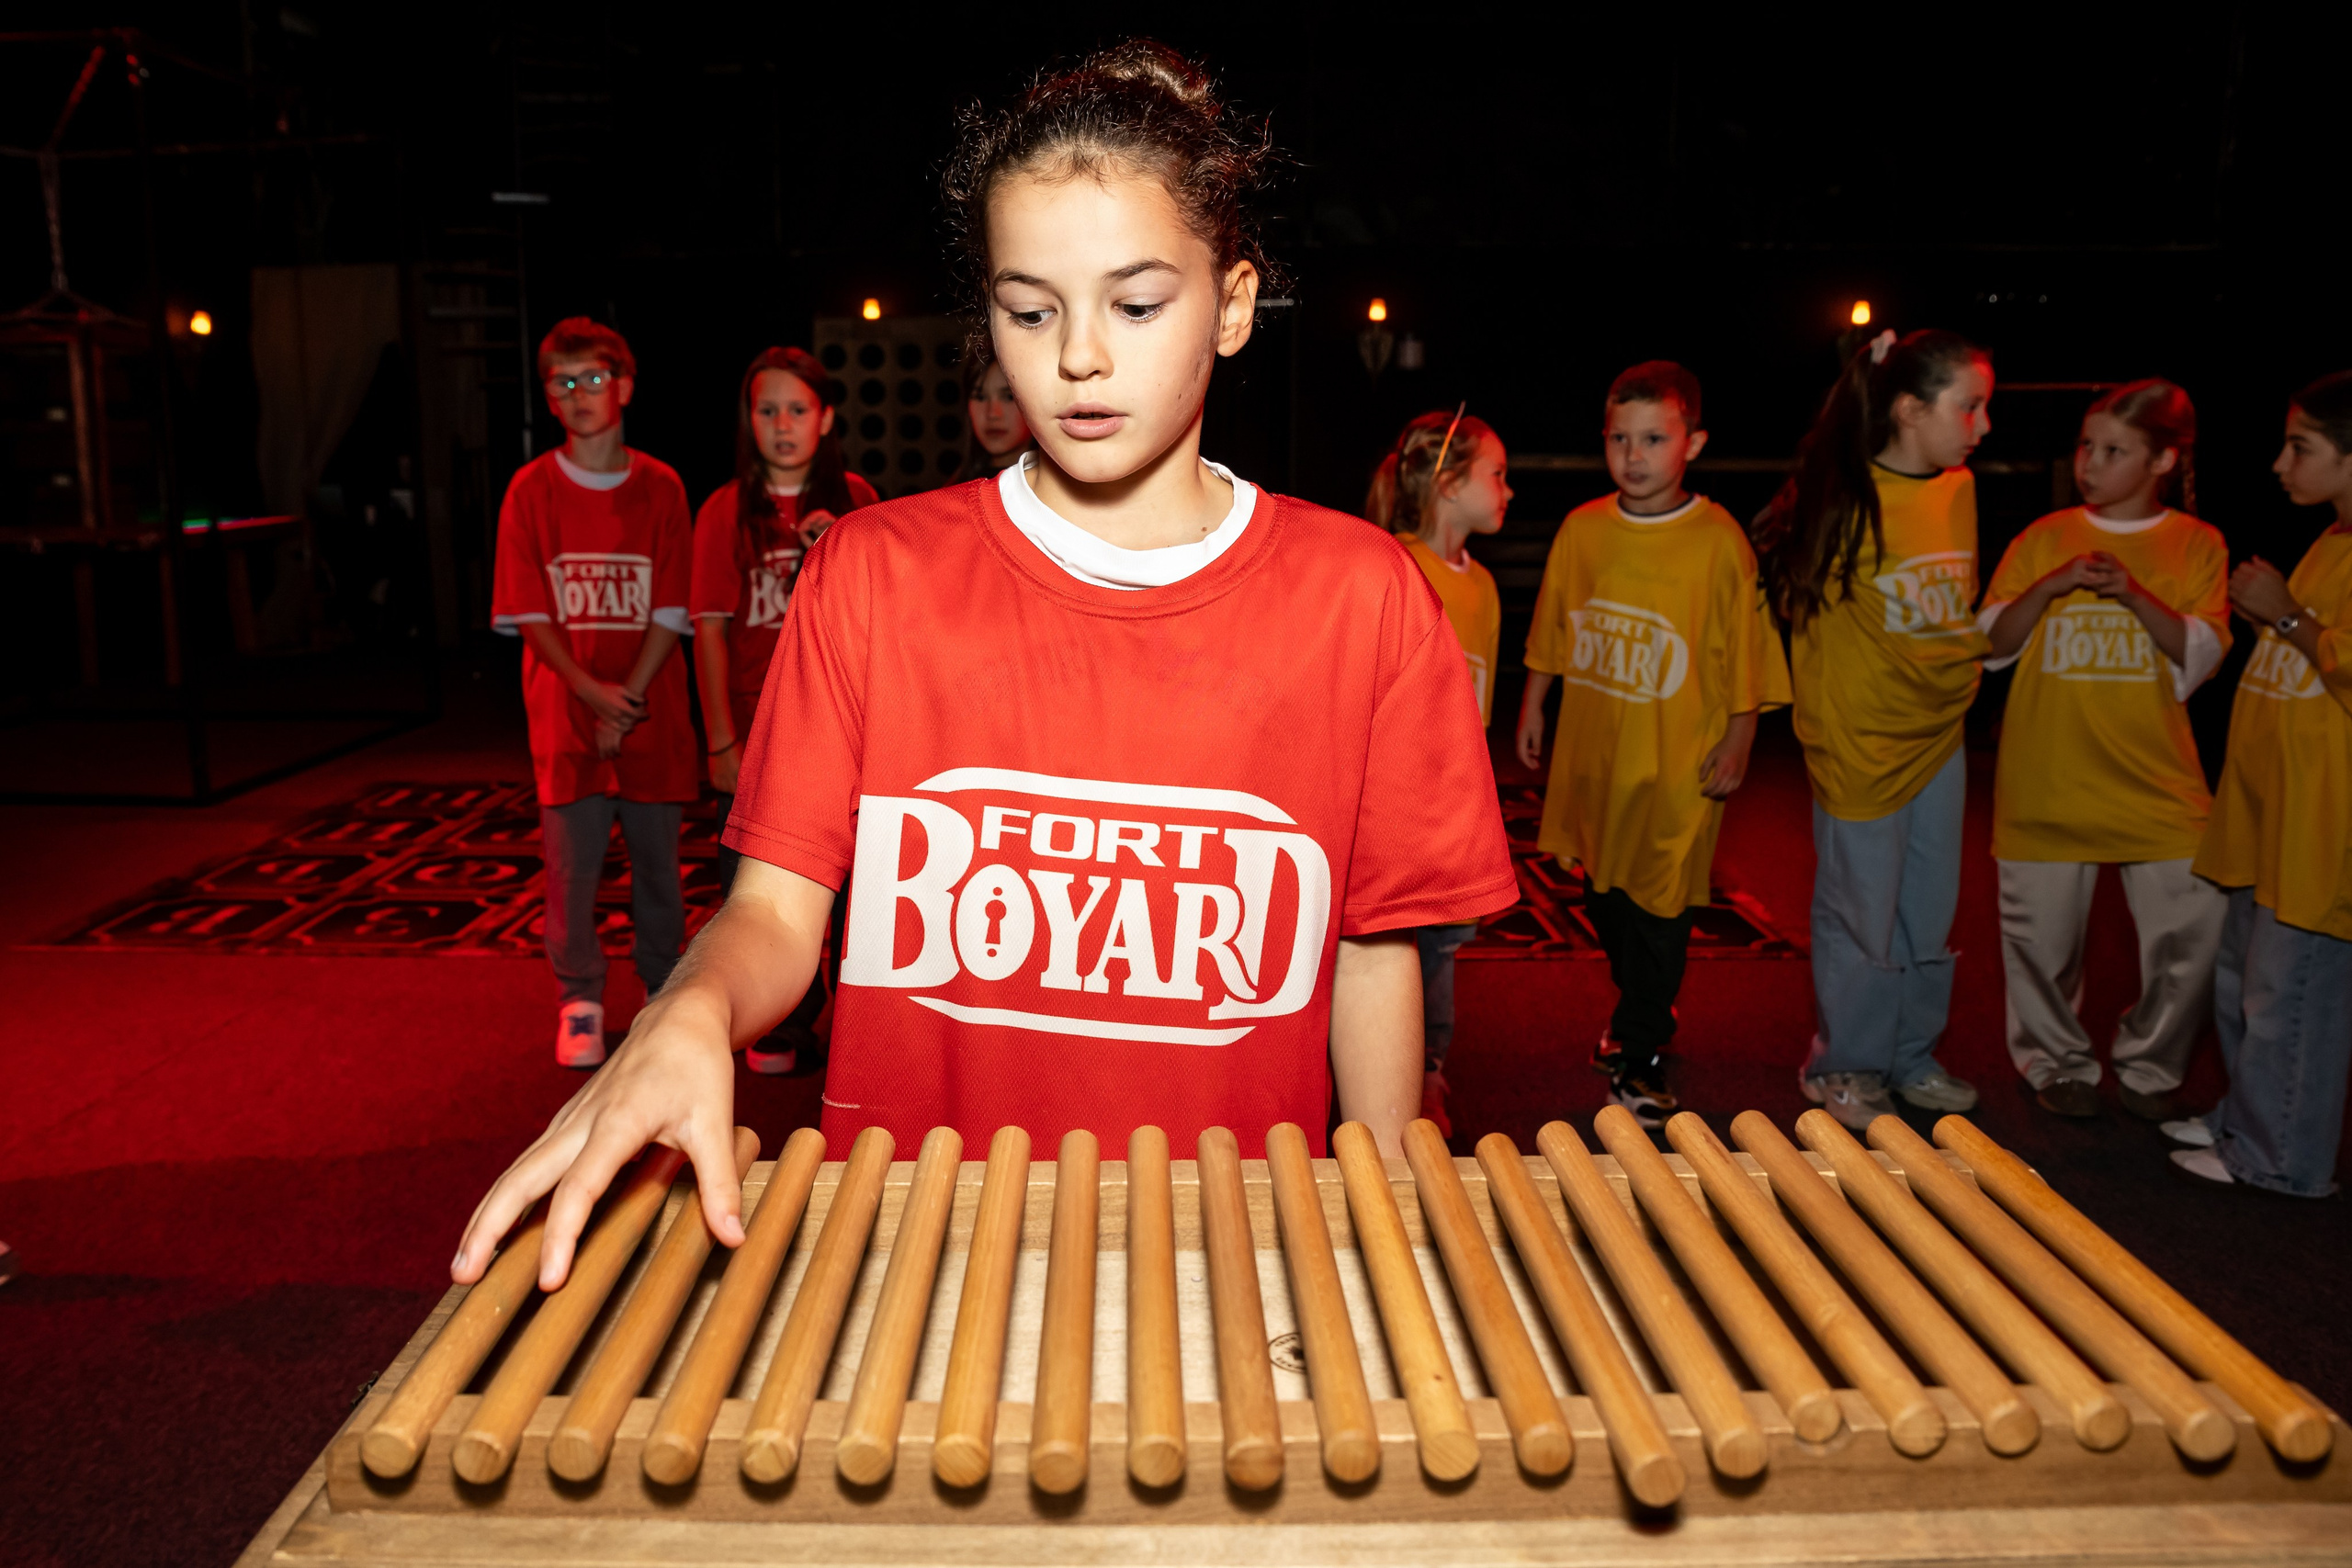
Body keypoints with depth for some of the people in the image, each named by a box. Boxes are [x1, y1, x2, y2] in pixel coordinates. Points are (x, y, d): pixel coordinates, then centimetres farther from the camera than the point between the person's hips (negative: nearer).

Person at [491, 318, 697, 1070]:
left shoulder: (660, 487, 1)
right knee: (570, 866, 1)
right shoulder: (531, 489, 2)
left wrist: (627, 701, -11)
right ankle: (581, 1000, 18)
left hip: (651, 713, 0)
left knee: (657, 862, 7)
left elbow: (670, 611, -2)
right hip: (566, 712, 0)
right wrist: (591, 691, -12)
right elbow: (530, 614, -1)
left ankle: (666, 994, 23)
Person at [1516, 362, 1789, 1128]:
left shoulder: (1719, 541, -12)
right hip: (1591, 748, 5)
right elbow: (1550, 634, 12)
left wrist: (1736, 747, -6)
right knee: (1604, 893, 18)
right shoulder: (1581, 529, -1)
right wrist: (1532, 708, 14)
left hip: (1677, 762, -4)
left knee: (1658, 906, 2)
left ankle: (1636, 1057, 18)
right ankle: (1646, 1008, 42)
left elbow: (1745, 658, -6)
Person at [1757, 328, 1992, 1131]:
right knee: (1862, 919, 4)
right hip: (1861, 740, -6)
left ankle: (1911, 1056, 32)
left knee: (1930, 914, 15)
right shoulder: (1843, 499, -16)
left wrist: (1959, 672, 15)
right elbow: (1797, 600, -4)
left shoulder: (1958, 489, 4)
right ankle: (1843, 1066, 22)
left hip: (1940, 732, 6)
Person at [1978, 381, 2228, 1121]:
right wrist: (2048, 587, -16)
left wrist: (2134, 594, -19)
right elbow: (1992, 646, 1)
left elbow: (2200, 655, -5)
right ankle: (2056, 1062, 26)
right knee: (2044, 931, 5)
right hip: (2049, 778, 0)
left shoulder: (2196, 544, 4)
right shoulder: (2044, 537, 4)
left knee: (2193, 926, -3)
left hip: (2155, 781, 0)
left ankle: (2150, 1065, 19)